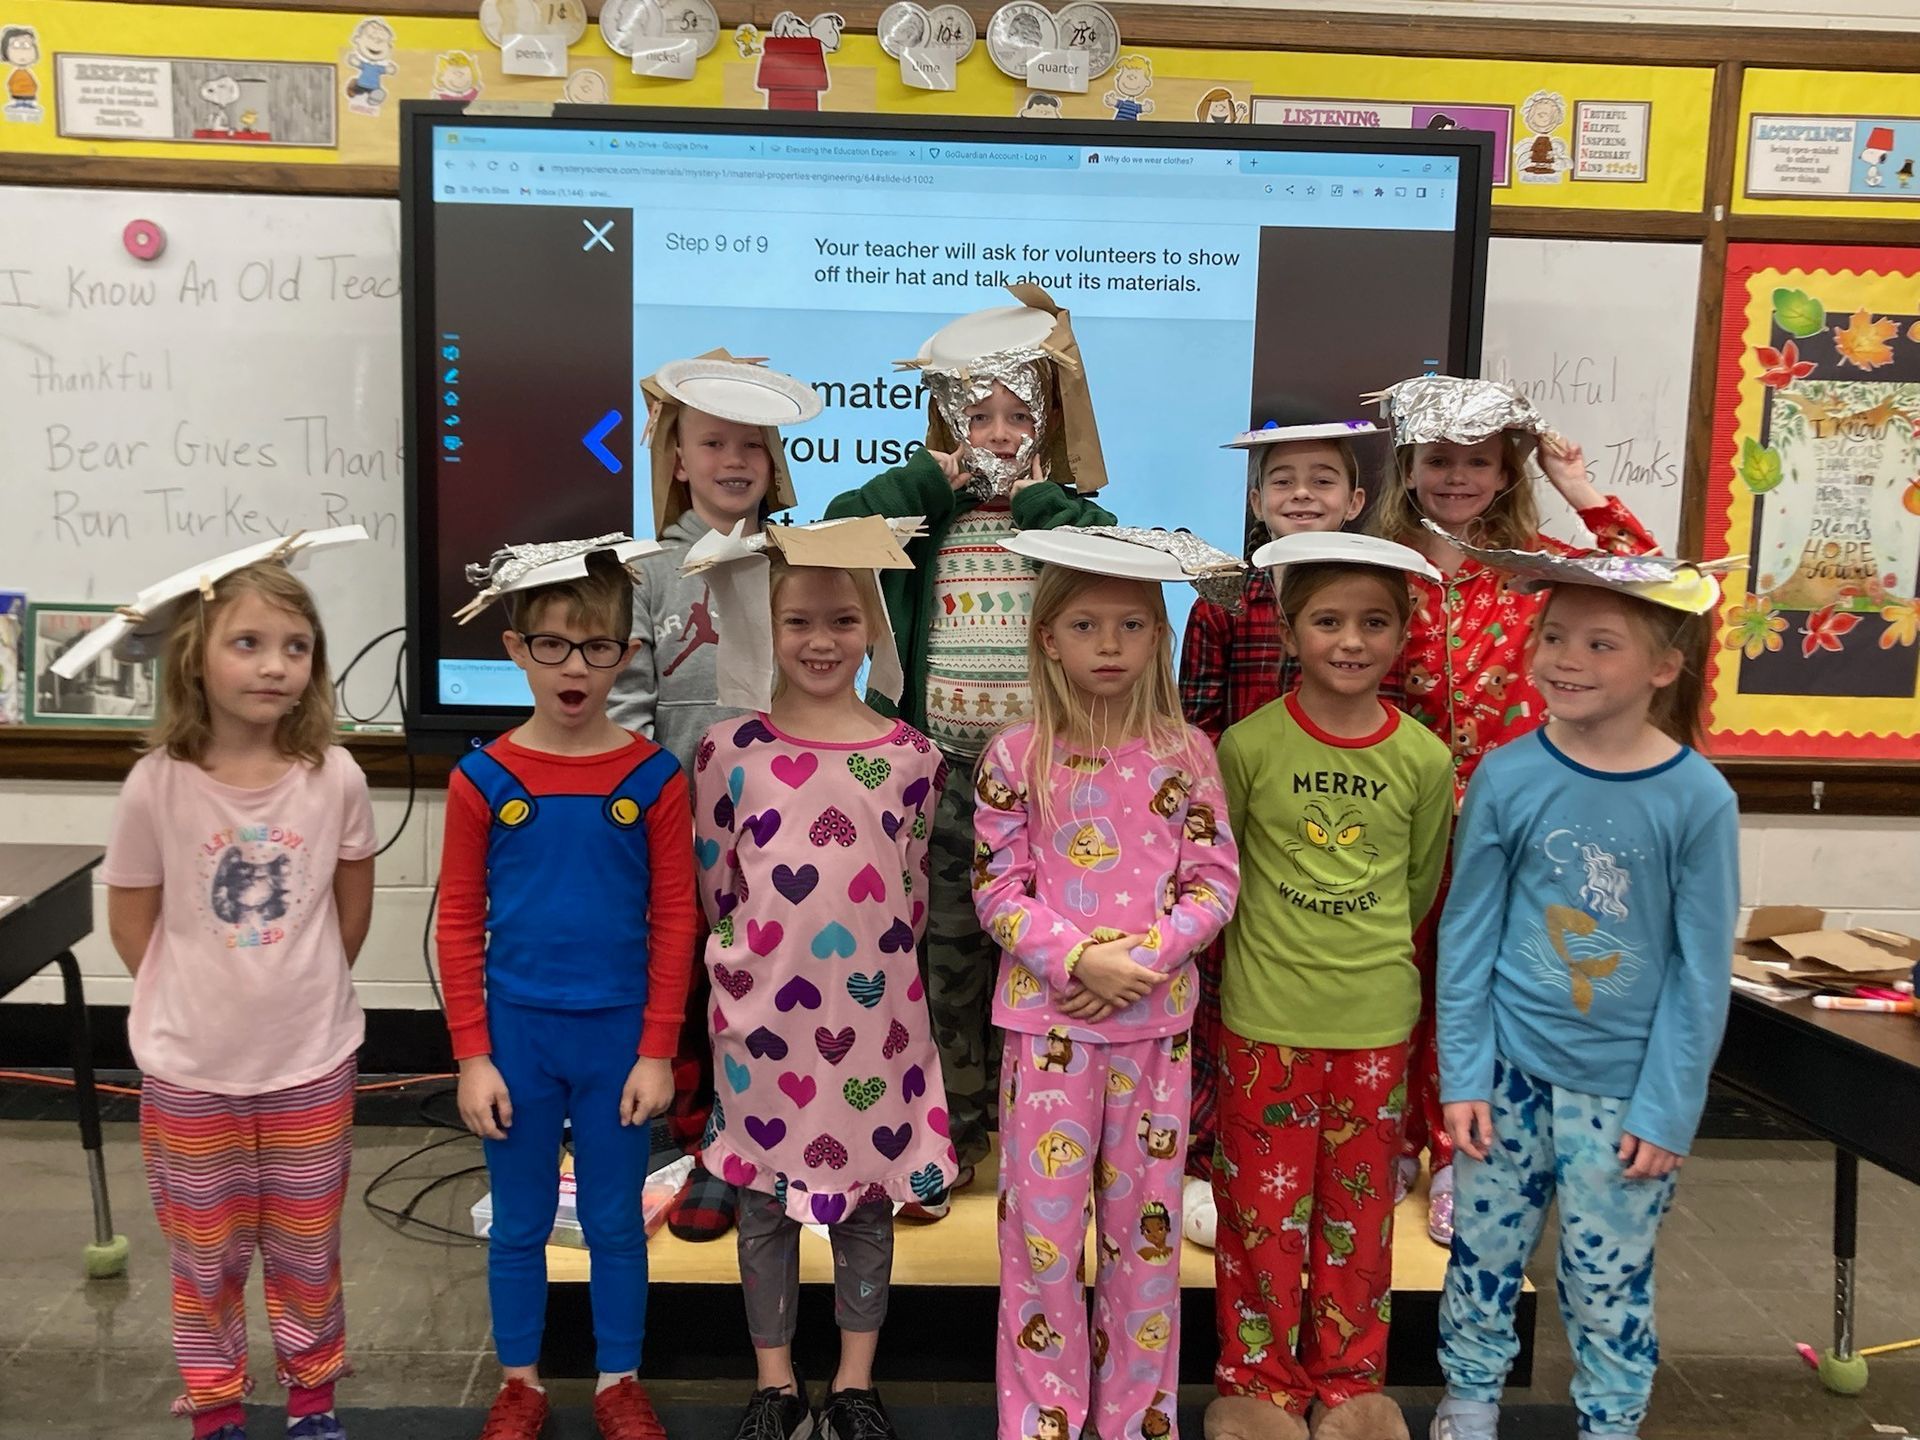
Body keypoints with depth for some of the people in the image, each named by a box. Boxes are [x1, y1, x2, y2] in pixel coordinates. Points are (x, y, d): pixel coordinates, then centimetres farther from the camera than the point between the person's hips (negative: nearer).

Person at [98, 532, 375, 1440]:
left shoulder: (334, 778, -12)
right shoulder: (157, 785, -15)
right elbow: (131, 921, -2)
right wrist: (198, 999, 2)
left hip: (312, 1060, 1)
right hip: (189, 1067, 0)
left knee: (307, 1249, 17)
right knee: (204, 1254, 16)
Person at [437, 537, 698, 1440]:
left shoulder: (652, 778, -6)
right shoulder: (484, 780, -6)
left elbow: (674, 921, -3)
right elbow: (459, 925, -1)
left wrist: (656, 1051, -5)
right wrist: (472, 1057, -4)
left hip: (618, 1033, 0)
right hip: (515, 1032, 1)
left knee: (615, 1220, 14)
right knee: (519, 1223, 15)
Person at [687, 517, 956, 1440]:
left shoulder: (908, 756, -2)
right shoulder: (729, 751, -5)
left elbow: (909, 889, 7)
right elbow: (715, 887, 3)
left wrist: (876, 969, 8)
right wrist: (759, 963, 5)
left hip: (874, 1011, 1)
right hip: (764, 1014, 0)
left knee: (866, 1198, 13)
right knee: (766, 1201, 13)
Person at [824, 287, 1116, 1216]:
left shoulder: (1068, 515, 5)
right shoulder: (923, 518, 6)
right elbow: (838, 529, -12)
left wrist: (1040, 498, -10)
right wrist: (931, 479, -8)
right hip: (940, 770, 1)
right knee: (945, 950, 9)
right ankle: (948, 1136, 24)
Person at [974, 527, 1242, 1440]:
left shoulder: (1184, 753, 1)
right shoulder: (1016, 757, -3)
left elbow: (1215, 882, -1)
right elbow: (998, 891, -5)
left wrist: (1144, 960, -15)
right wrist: (1077, 959, -18)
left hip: (1154, 1020, 1)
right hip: (1048, 1018, -1)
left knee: (1145, 1220, 12)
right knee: (1043, 1219, 6)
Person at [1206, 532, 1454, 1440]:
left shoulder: (1424, 758, -3)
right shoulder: (1248, 745, -9)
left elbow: (1421, 882, 11)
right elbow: (1219, 871, 4)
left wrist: (1363, 949, 12)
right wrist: (1276, 946, 5)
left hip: (1376, 1017, 2)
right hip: (1265, 1015, -2)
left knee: (1359, 1207, 14)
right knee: (1263, 1204, 8)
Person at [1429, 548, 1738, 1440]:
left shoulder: (1699, 799, -12)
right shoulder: (1506, 777, -9)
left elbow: (1701, 972, -7)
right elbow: (1467, 936, -4)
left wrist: (1668, 1109, -7)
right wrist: (1463, 1075, -4)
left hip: (1626, 1086, -1)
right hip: (1510, 1065, 2)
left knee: (1608, 1280, 13)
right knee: (1484, 1252, 15)